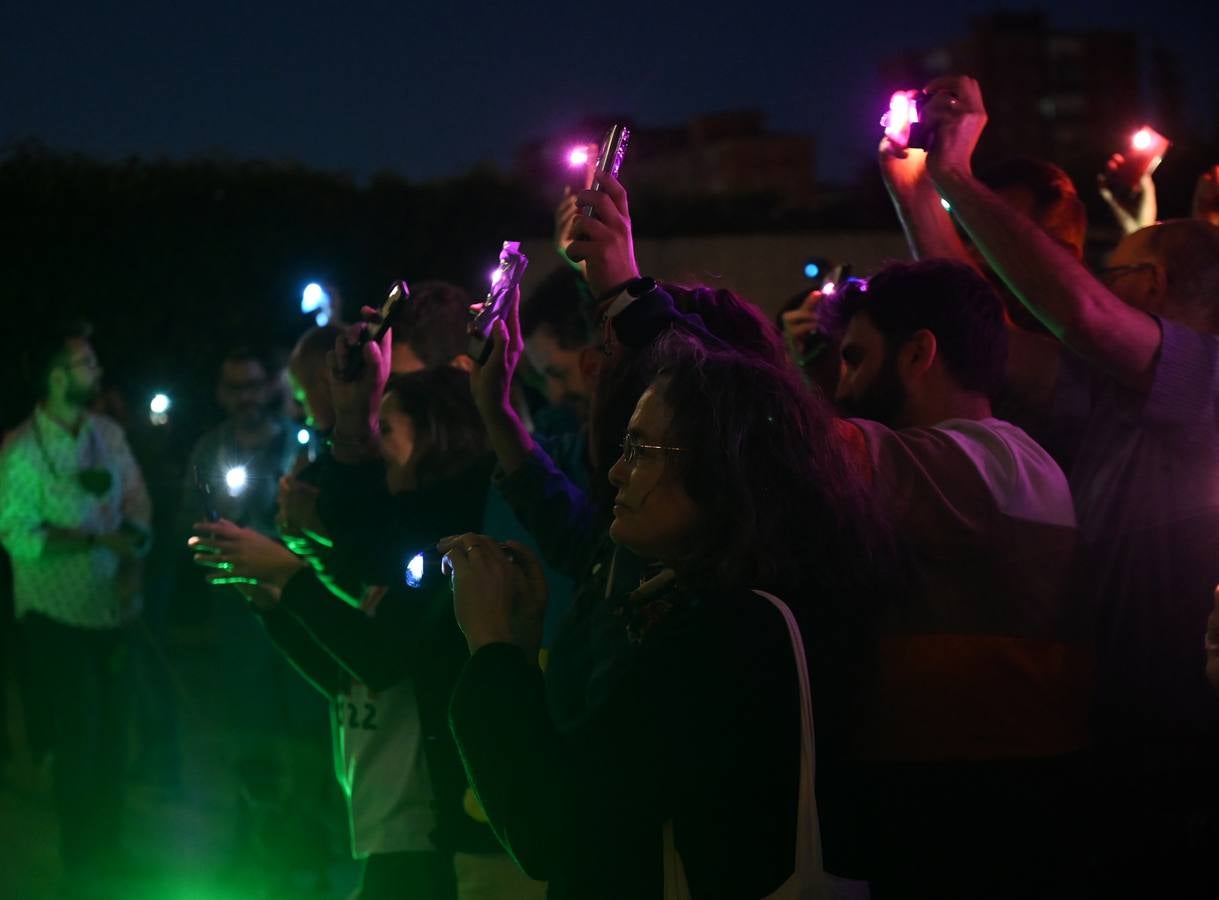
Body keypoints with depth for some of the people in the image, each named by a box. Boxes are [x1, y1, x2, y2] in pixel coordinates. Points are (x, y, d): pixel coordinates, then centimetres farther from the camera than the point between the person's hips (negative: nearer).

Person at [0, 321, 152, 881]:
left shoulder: (108, 434, 5)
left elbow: (136, 504, 5)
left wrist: (132, 559, -12)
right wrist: (98, 539, -17)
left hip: (112, 607, 5)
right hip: (58, 615, -5)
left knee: (112, 731, 11)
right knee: (77, 736, 1)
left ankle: (109, 849, 26)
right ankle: (81, 862, 15)